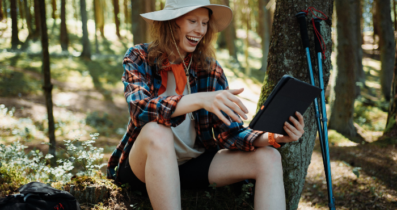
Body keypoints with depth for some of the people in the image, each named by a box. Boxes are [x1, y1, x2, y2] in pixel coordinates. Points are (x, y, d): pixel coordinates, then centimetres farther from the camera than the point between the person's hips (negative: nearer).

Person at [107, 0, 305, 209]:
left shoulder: (210, 69, 1)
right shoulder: (139, 58, -8)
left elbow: (230, 132, -5)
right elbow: (139, 108, -28)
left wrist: (273, 137, -25)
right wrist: (199, 100, -44)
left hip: (195, 163, 4)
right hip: (145, 164, -3)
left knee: (268, 158, -15)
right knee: (157, 132, -37)